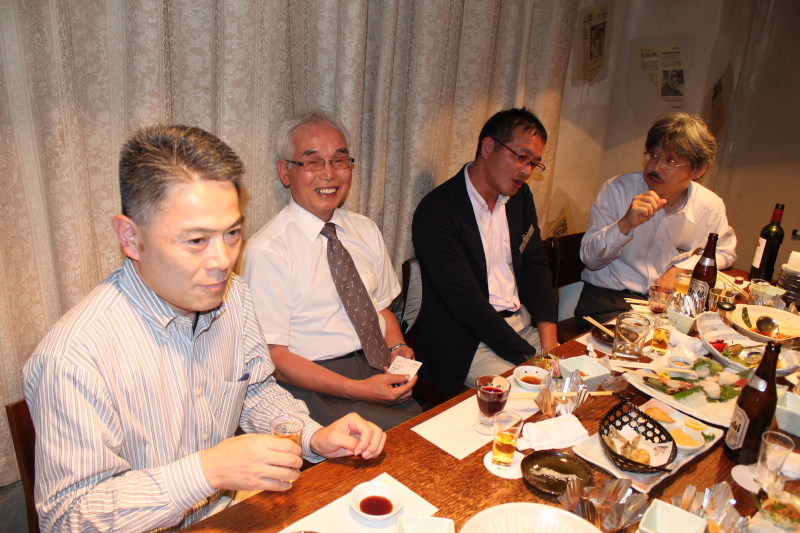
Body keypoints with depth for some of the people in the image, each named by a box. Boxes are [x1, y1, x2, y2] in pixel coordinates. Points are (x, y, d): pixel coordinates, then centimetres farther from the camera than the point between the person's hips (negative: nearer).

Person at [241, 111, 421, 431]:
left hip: (381, 371, 6)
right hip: (315, 387, -6)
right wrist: (359, 389, -20)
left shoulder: (366, 230, 11)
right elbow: (275, 357, -12)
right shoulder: (267, 251, -10)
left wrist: (397, 348, -4)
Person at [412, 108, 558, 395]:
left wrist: (548, 340, -7)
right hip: (468, 343, -7)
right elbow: (466, 301, -20)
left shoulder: (520, 197, 9)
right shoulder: (436, 212, -17)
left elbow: (535, 264, 8)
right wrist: (530, 356, -20)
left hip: (524, 323, 7)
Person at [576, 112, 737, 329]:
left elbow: (724, 253, 18)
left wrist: (680, 269, -2)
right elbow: (590, 259, -12)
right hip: (609, 297, -4)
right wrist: (625, 224, -30)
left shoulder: (711, 206, -2)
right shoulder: (616, 189, -10)